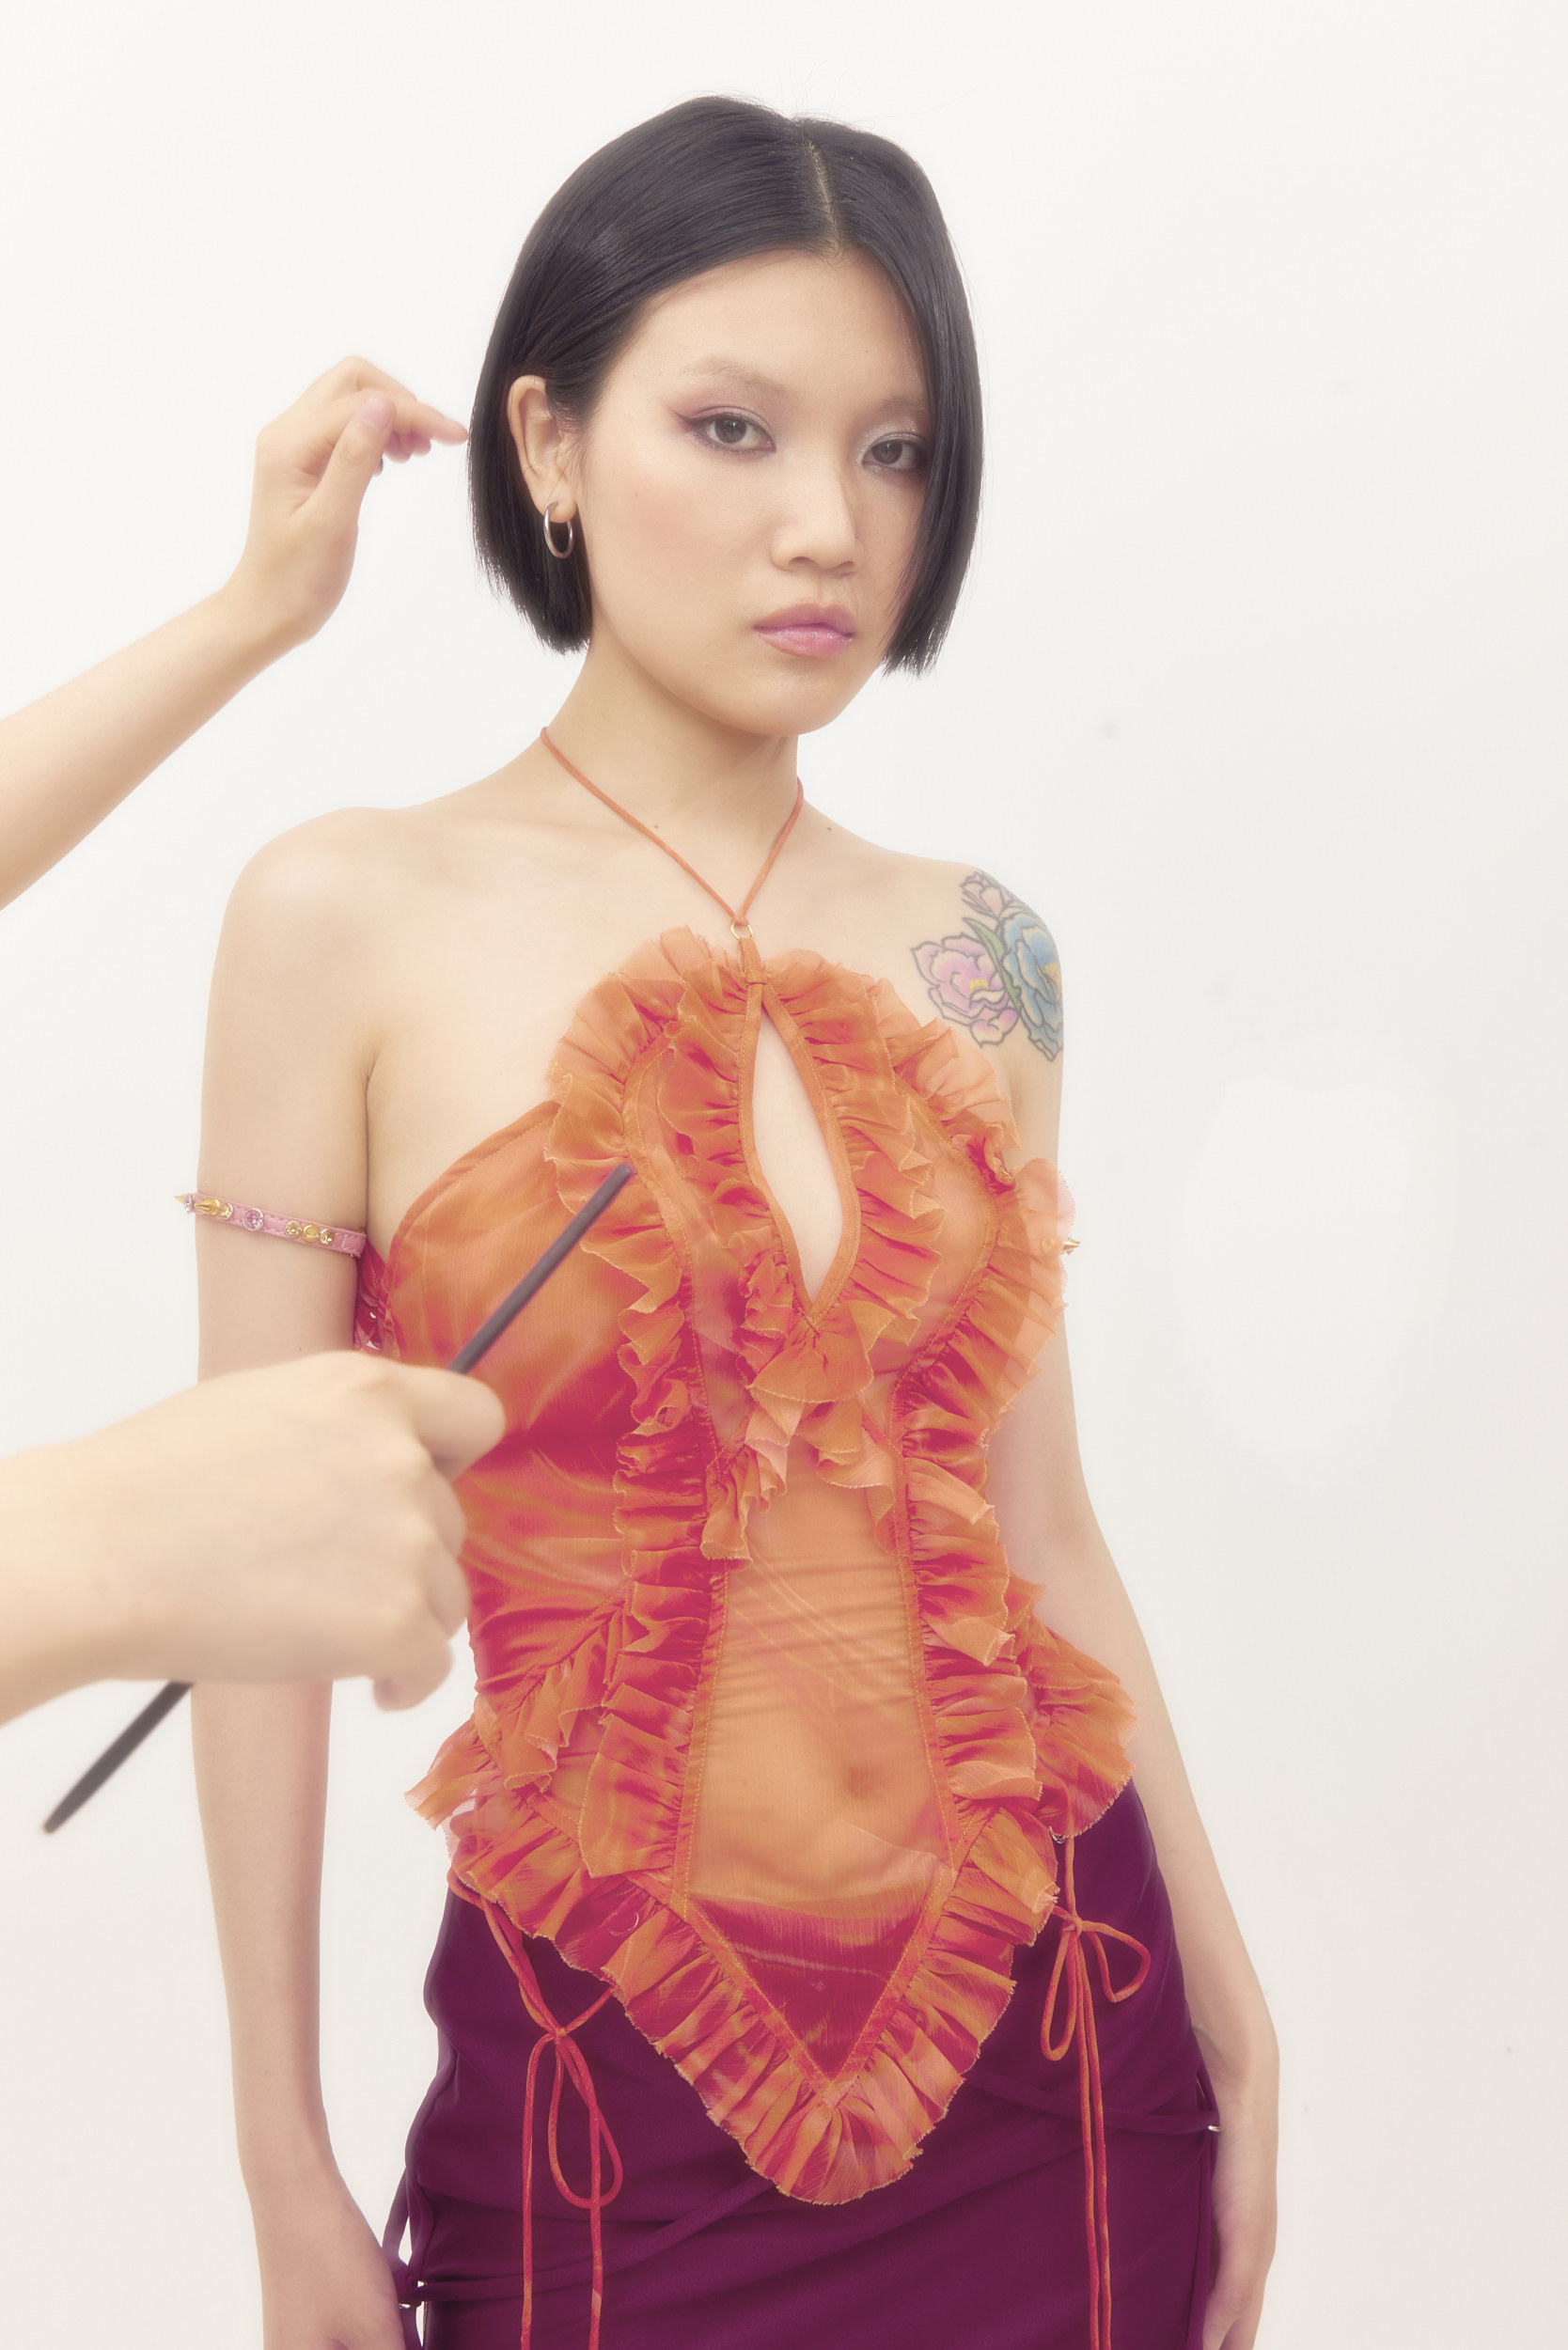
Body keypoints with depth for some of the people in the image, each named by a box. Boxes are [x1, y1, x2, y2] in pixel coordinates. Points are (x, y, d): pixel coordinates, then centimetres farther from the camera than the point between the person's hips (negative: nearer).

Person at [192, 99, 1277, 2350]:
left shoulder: (974, 955, 1)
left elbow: (1038, 1532, 5)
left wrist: (1238, 2048, 7)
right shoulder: (350, 920, -9)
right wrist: (287, 2169, -5)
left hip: (1058, 2045, 4)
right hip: (607, 2077, -3)